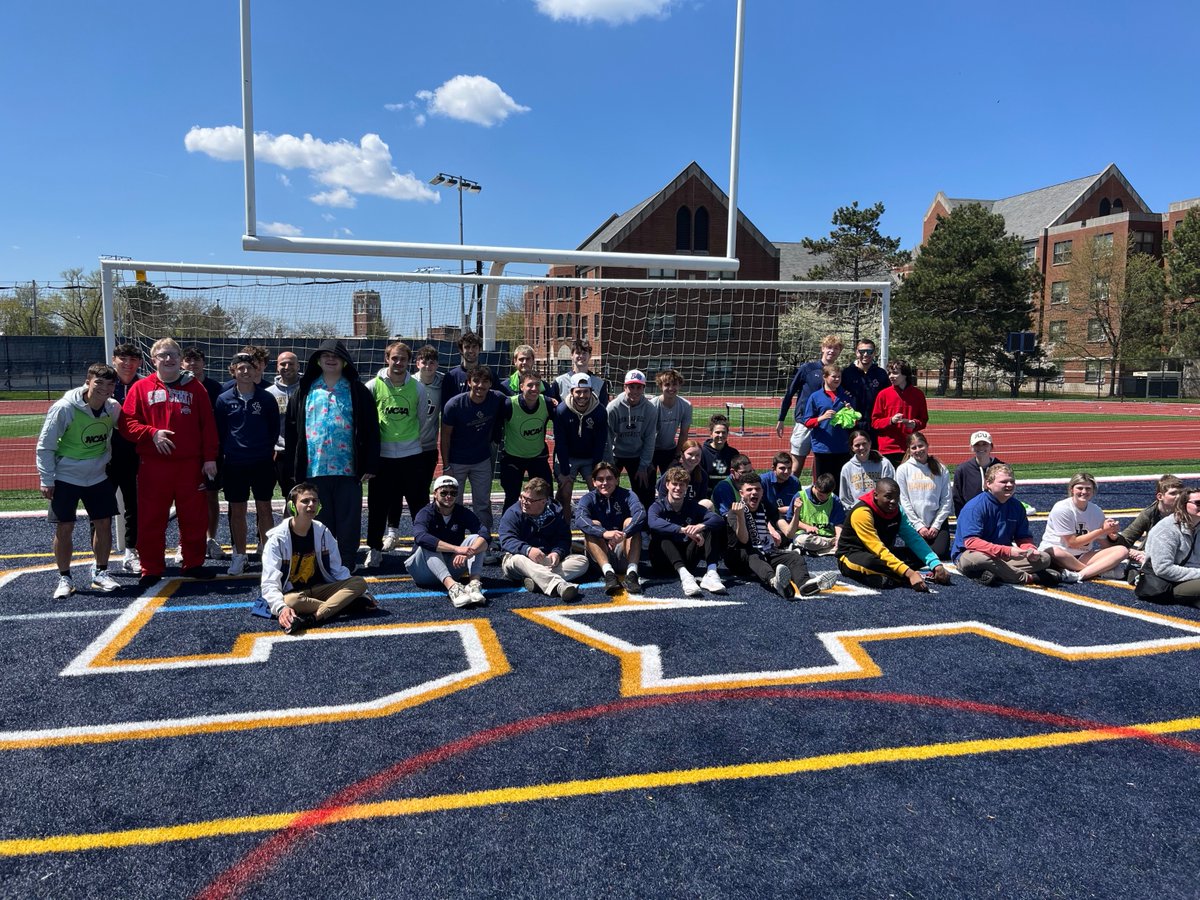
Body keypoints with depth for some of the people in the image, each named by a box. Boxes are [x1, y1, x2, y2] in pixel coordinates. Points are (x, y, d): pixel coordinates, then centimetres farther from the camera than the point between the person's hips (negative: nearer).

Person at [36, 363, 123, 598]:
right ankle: (64, 579, 13)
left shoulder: (114, 408, -6)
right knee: (64, 528, 0)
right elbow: (45, 446, -12)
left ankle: (100, 573, 20)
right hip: (65, 478, -4)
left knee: (104, 524, 4)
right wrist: (46, 480, -13)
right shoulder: (64, 408, -19)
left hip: (98, 477, 4)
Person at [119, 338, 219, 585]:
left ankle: (194, 564, 21)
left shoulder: (195, 388, 8)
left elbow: (208, 425, 5)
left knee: (195, 517, 7)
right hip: (153, 465, -1)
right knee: (150, 519, 3)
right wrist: (152, 433, -15)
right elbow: (127, 423, 1)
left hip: (190, 465, 1)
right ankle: (151, 569, 14)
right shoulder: (141, 388, 5)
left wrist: (210, 458, 0)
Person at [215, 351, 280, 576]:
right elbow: (219, 431, 6)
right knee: (237, 510, 7)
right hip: (234, 464, 1)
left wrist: (266, 449, 2)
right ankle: (239, 556, 17)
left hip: (262, 463, -1)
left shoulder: (266, 398, -1)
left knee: (264, 508, 5)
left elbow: (275, 428, 6)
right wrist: (227, 452, 1)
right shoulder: (224, 399, 1)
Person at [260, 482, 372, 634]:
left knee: (360, 581, -19)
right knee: (290, 601, -40)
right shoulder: (277, 538, -13)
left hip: (318, 589, 4)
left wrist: (360, 591, -7)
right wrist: (281, 608, -39)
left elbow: (337, 569, 6)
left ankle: (312, 618, -35)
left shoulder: (323, 532, 0)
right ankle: (344, 602, -21)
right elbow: (269, 583, -20)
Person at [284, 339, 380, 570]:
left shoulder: (357, 391, 5)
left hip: (348, 469, -2)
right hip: (314, 469, 2)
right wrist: (294, 468, 5)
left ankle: (346, 568, 14)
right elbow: (292, 430, 11)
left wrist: (370, 466, -4)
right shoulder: (305, 391, 11)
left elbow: (371, 430, 2)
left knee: (348, 525, 3)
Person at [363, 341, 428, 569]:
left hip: (411, 454, 1)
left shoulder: (417, 387, 0)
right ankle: (374, 548, 20)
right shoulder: (373, 386, -3)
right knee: (378, 504, 7)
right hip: (381, 455, -1)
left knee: (419, 502, 4)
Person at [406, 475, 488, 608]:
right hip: (424, 572, -3)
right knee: (427, 546, -32)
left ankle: (474, 583, -41)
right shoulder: (425, 513, -12)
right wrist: (457, 549, -44)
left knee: (475, 539, -17)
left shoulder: (463, 513, -2)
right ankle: (452, 587, -53)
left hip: (451, 568, 3)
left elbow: (485, 536, -17)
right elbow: (421, 537, -35)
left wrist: (468, 553, -38)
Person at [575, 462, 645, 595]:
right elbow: (580, 520, -27)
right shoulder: (588, 498, -4)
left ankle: (632, 572, -38)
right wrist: (604, 533, -45)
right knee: (593, 524, -24)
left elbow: (641, 513, -25)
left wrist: (624, 534, -44)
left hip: (623, 550, 0)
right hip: (599, 552, 0)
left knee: (630, 521, -22)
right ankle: (608, 572, -42)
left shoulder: (627, 495, -3)